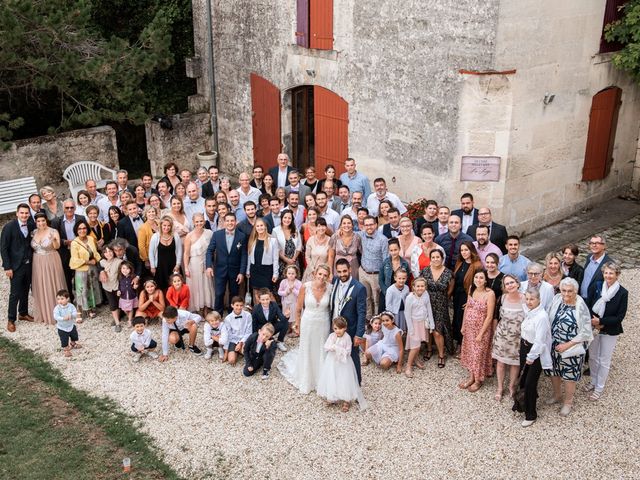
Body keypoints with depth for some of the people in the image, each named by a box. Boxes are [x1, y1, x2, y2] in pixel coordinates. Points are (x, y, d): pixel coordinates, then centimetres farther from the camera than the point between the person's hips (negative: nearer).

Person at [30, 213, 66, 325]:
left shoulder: (53, 231, -9)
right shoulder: (34, 232, 4)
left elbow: (57, 247, -23)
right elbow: (32, 247, 15)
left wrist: (54, 240, -39)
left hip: (51, 263, -4)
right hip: (38, 264, 4)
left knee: (53, 287, 3)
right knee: (40, 288, 10)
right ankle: (44, 313, 22)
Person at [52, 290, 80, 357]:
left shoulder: (71, 306, -14)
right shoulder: (57, 308, -22)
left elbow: (75, 313, -20)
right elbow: (56, 316, -33)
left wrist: (71, 315, -42)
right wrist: (63, 318, -49)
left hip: (71, 325, 4)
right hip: (62, 328, -4)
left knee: (74, 336, 26)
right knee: (64, 340, 4)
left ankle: (73, 344, 56)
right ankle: (66, 350, 29)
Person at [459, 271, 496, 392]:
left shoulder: (490, 294, -21)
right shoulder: (471, 289, -3)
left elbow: (489, 316, -18)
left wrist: (481, 334, -16)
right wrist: (463, 326, 7)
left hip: (481, 329, -5)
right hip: (469, 327, 5)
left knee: (479, 354, 7)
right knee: (469, 352, 16)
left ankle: (478, 380, 26)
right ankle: (471, 377, 34)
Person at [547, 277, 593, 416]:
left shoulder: (581, 307, -20)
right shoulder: (557, 299, -7)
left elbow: (585, 332, -16)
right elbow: (549, 320, 4)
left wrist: (567, 345, -16)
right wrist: (549, 340, -1)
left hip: (571, 348, -5)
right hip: (554, 345, 5)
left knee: (569, 376, 11)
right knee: (554, 372, 21)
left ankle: (568, 402, 33)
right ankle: (557, 395, 45)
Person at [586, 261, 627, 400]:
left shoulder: (622, 293, -16)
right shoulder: (597, 287, -7)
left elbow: (620, 316, -15)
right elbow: (589, 307, 0)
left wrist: (601, 321, -20)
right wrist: (593, 321, -16)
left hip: (610, 331, -3)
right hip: (594, 328, 4)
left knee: (604, 361, 8)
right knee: (592, 357, 17)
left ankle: (599, 388, 24)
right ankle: (594, 381, 38)